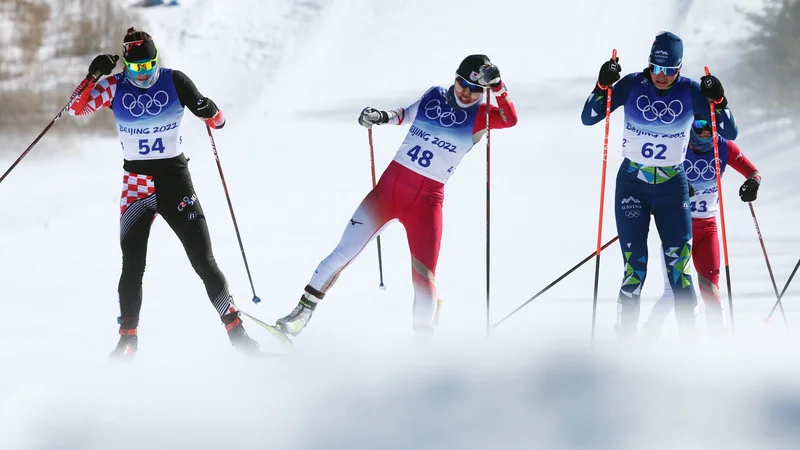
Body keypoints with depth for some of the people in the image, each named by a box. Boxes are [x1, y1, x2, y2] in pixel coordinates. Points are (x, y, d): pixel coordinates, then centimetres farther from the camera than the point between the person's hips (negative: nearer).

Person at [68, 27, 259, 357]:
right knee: (132, 266, -8)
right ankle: (128, 339, 3)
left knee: (203, 262, -3)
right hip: (136, 184, 1)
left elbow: (215, 119, 0)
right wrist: (93, 76, -21)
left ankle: (235, 329, 6)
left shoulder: (174, 82, -5)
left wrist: (211, 113, -23)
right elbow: (77, 109, -8)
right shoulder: (114, 88, -2)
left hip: (175, 179, 0)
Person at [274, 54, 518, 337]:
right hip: (390, 185, 3)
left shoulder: (479, 116, -2)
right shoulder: (434, 96, 8)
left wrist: (497, 87, -30)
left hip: (426, 200, -3)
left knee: (424, 278, -10)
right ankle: (303, 311, 12)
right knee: (344, 253, 0)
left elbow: (510, 119, -20)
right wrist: (381, 117, 11)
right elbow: (407, 115, 27)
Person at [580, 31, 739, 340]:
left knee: (679, 267, -7)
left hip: (673, 187, 0)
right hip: (632, 184, 0)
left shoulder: (691, 92, -5)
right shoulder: (632, 85, -5)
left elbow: (730, 133, -5)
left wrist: (717, 101, -22)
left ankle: (690, 342, -1)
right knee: (635, 270, -9)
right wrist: (603, 87, -20)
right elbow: (588, 118, -4)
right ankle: (624, 341, -2)